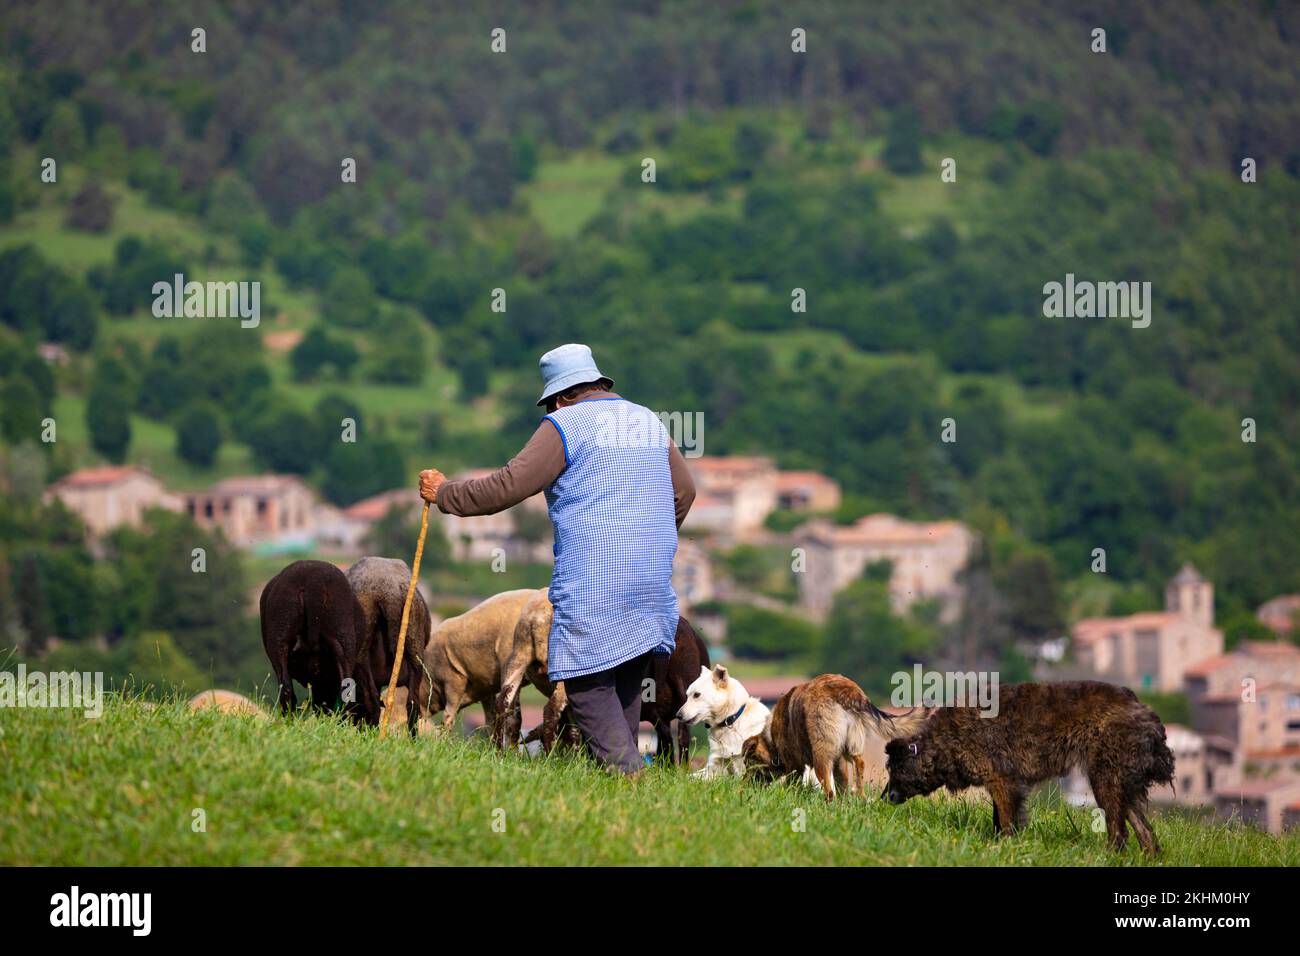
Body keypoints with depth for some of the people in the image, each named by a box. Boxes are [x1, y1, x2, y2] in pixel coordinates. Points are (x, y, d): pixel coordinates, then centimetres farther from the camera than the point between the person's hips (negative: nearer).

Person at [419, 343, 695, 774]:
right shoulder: (648, 421, 17)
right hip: (654, 584, 7)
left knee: (588, 682, -4)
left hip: (592, 581, -7)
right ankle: (625, 760, 9)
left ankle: (625, 773, -14)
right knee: (627, 682, 12)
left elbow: (509, 486, -8)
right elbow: (684, 490, 26)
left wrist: (446, 494, 5)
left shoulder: (565, 426, -3)